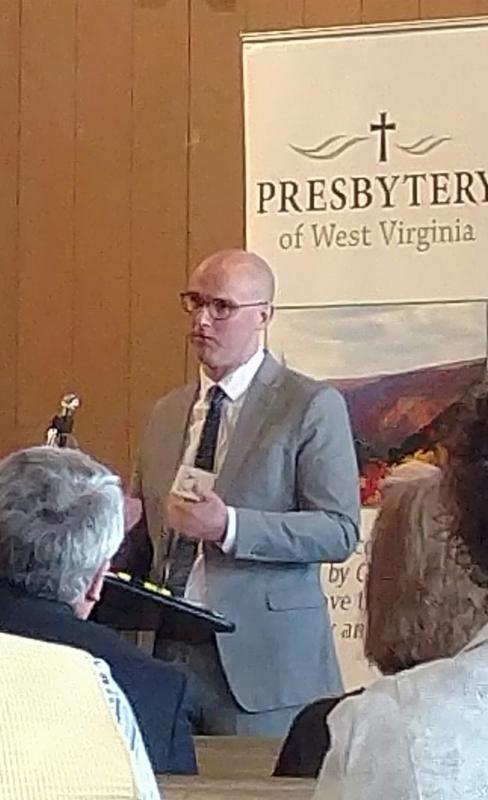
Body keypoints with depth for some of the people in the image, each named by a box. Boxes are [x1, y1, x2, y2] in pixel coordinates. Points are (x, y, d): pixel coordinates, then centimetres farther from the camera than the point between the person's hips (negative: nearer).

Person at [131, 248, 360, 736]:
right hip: (165, 652, 5)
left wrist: (228, 526, -21)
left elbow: (340, 531, -10)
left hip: (262, 661, -5)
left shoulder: (312, 406, -2)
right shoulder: (166, 413, 18)